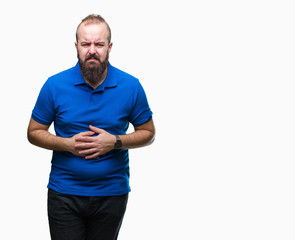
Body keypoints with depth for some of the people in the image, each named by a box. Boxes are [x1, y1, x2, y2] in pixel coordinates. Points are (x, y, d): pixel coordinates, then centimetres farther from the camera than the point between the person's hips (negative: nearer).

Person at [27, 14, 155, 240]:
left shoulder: (131, 86, -6)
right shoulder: (54, 86, -6)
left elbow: (148, 133, 3)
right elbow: (34, 133, 3)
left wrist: (115, 141, -15)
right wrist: (67, 144, -15)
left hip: (112, 194, 1)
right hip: (64, 193, -1)